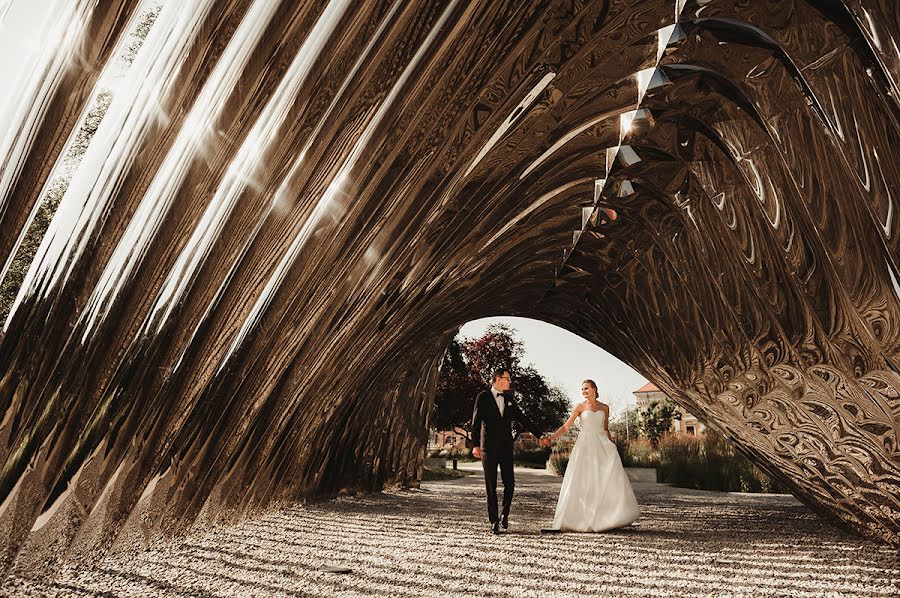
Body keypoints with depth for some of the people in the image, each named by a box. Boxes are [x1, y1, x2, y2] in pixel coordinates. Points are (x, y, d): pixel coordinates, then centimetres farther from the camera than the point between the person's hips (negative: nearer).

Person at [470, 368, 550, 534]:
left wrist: (540, 435, 11)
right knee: (491, 486, 2)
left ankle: (504, 514, 23)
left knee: (509, 483, 1)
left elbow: (522, 419, 15)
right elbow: (476, 422, -8)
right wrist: (475, 445, -20)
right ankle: (494, 521, 11)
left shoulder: (509, 399, 12)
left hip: (506, 446, 4)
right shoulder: (483, 397, -2)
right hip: (489, 447, -4)